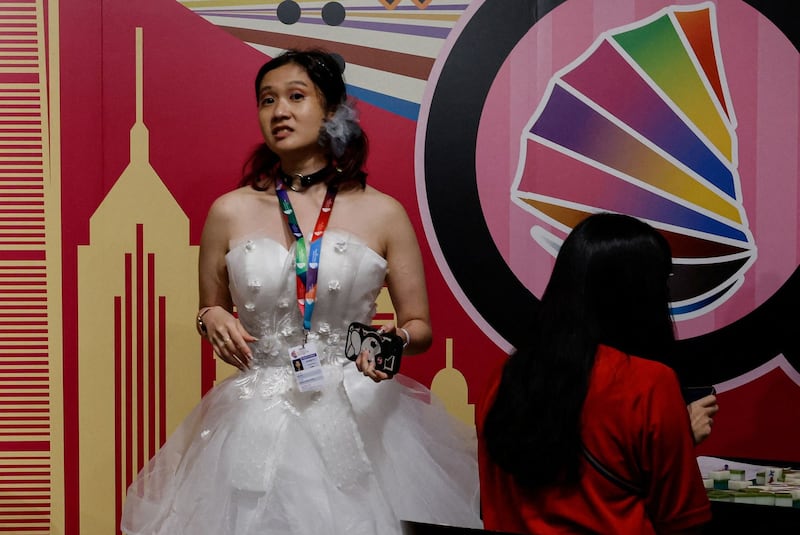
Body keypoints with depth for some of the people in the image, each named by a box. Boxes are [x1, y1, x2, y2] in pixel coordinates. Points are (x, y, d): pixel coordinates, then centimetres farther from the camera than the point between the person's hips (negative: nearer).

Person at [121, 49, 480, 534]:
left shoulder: (383, 214, -1)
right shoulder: (230, 213, 2)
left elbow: (420, 327, 5)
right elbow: (210, 310, 15)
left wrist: (395, 338, -16)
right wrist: (213, 320, -7)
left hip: (359, 413, -1)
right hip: (259, 418, 1)